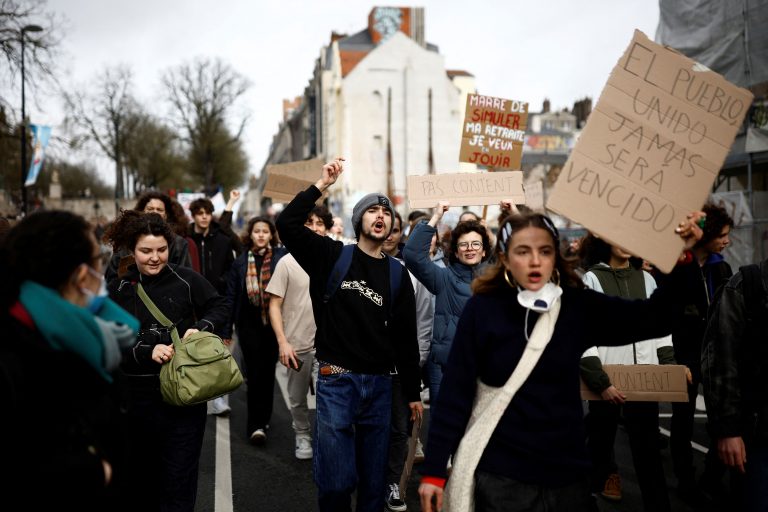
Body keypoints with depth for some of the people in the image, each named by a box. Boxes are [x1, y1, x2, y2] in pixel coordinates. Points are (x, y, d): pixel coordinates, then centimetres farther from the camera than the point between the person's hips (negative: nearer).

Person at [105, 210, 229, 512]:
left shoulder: (186, 279, -4)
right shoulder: (118, 290, 0)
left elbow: (219, 307, 6)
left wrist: (201, 327, -13)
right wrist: (148, 351, -17)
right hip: (134, 396, 2)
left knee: (178, 479, 1)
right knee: (138, 476, 17)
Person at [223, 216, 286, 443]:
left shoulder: (281, 257, -2)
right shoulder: (240, 262, 1)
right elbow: (231, 297, 3)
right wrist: (226, 330, 2)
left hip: (273, 323, 1)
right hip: (249, 325, 0)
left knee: (268, 372, 12)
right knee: (255, 373, -3)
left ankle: (262, 419, 28)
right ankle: (256, 424, 2)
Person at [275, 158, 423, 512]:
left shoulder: (397, 274, 6)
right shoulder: (332, 256, 0)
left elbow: (406, 337, 8)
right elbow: (287, 225, -14)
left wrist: (412, 393, 8)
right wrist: (321, 185, -17)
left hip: (380, 384, 3)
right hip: (337, 380, -3)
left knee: (374, 479, 12)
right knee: (336, 481, -2)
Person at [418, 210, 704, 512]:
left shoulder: (579, 306, -1)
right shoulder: (482, 309, -8)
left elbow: (655, 318, -7)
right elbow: (456, 392, -7)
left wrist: (682, 258, -20)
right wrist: (433, 470, -8)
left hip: (567, 471, 3)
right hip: (501, 475, -2)